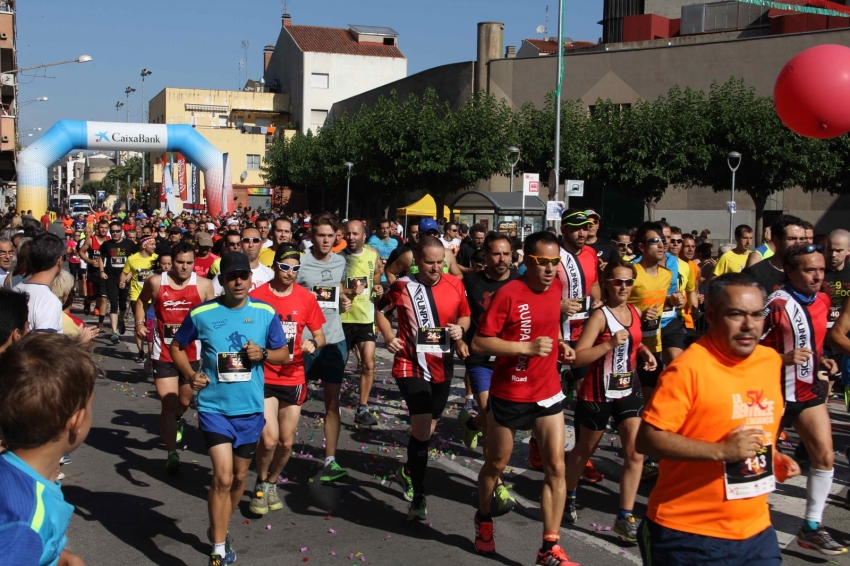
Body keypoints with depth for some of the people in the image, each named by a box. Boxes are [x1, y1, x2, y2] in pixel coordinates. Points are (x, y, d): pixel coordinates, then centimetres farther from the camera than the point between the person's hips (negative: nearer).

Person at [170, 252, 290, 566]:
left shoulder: (265, 313, -4)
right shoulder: (201, 313, -8)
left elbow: (284, 354, 6)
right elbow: (176, 346, 7)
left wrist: (263, 353, -15)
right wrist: (190, 375, -8)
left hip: (250, 408, 3)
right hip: (214, 407, -3)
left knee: (239, 477, 17)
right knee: (223, 477, -13)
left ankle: (219, 530, 42)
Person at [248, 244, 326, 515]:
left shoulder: (306, 298, -1)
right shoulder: (256, 296, -9)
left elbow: (319, 335, 7)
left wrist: (312, 344, -14)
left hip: (293, 378, 3)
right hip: (264, 377, -3)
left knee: (286, 442, 11)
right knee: (269, 438, -14)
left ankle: (272, 483, 38)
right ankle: (260, 485, 15)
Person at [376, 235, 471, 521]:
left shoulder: (455, 285, -1)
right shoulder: (402, 287, -6)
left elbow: (465, 315, 13)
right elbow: (380, 310, 10)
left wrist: (460, 328, -8)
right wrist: (388, 337, -4)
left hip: (442, 368, 4)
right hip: (410, 366, -4)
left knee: (427, 429, 17)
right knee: (422, 429, -17)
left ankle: (408, 471, 45)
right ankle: (418, 496, -4)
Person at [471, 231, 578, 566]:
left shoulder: (556, 287, 0)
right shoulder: (508, 294, -19)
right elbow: (479, 343, -20)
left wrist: (560, 343, 3)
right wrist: (527, 347, -27)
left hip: (548, 393, 5)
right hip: (509, 395, -4)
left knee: (556, 467, -2)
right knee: (496, 464, 14)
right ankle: (484, 521, 41)